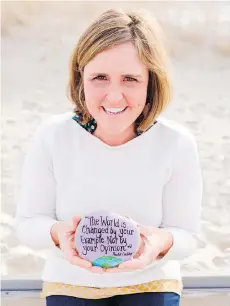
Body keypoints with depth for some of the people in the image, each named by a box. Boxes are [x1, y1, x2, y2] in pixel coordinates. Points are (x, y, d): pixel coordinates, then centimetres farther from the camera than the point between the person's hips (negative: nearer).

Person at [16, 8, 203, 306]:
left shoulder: (177, 144, -17)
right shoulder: (52, 136, -16)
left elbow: (186, 235, -7)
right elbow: (28, 223, -6)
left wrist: (162, 242, -31)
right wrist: (58, 232, -29)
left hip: (150, 282, 0)